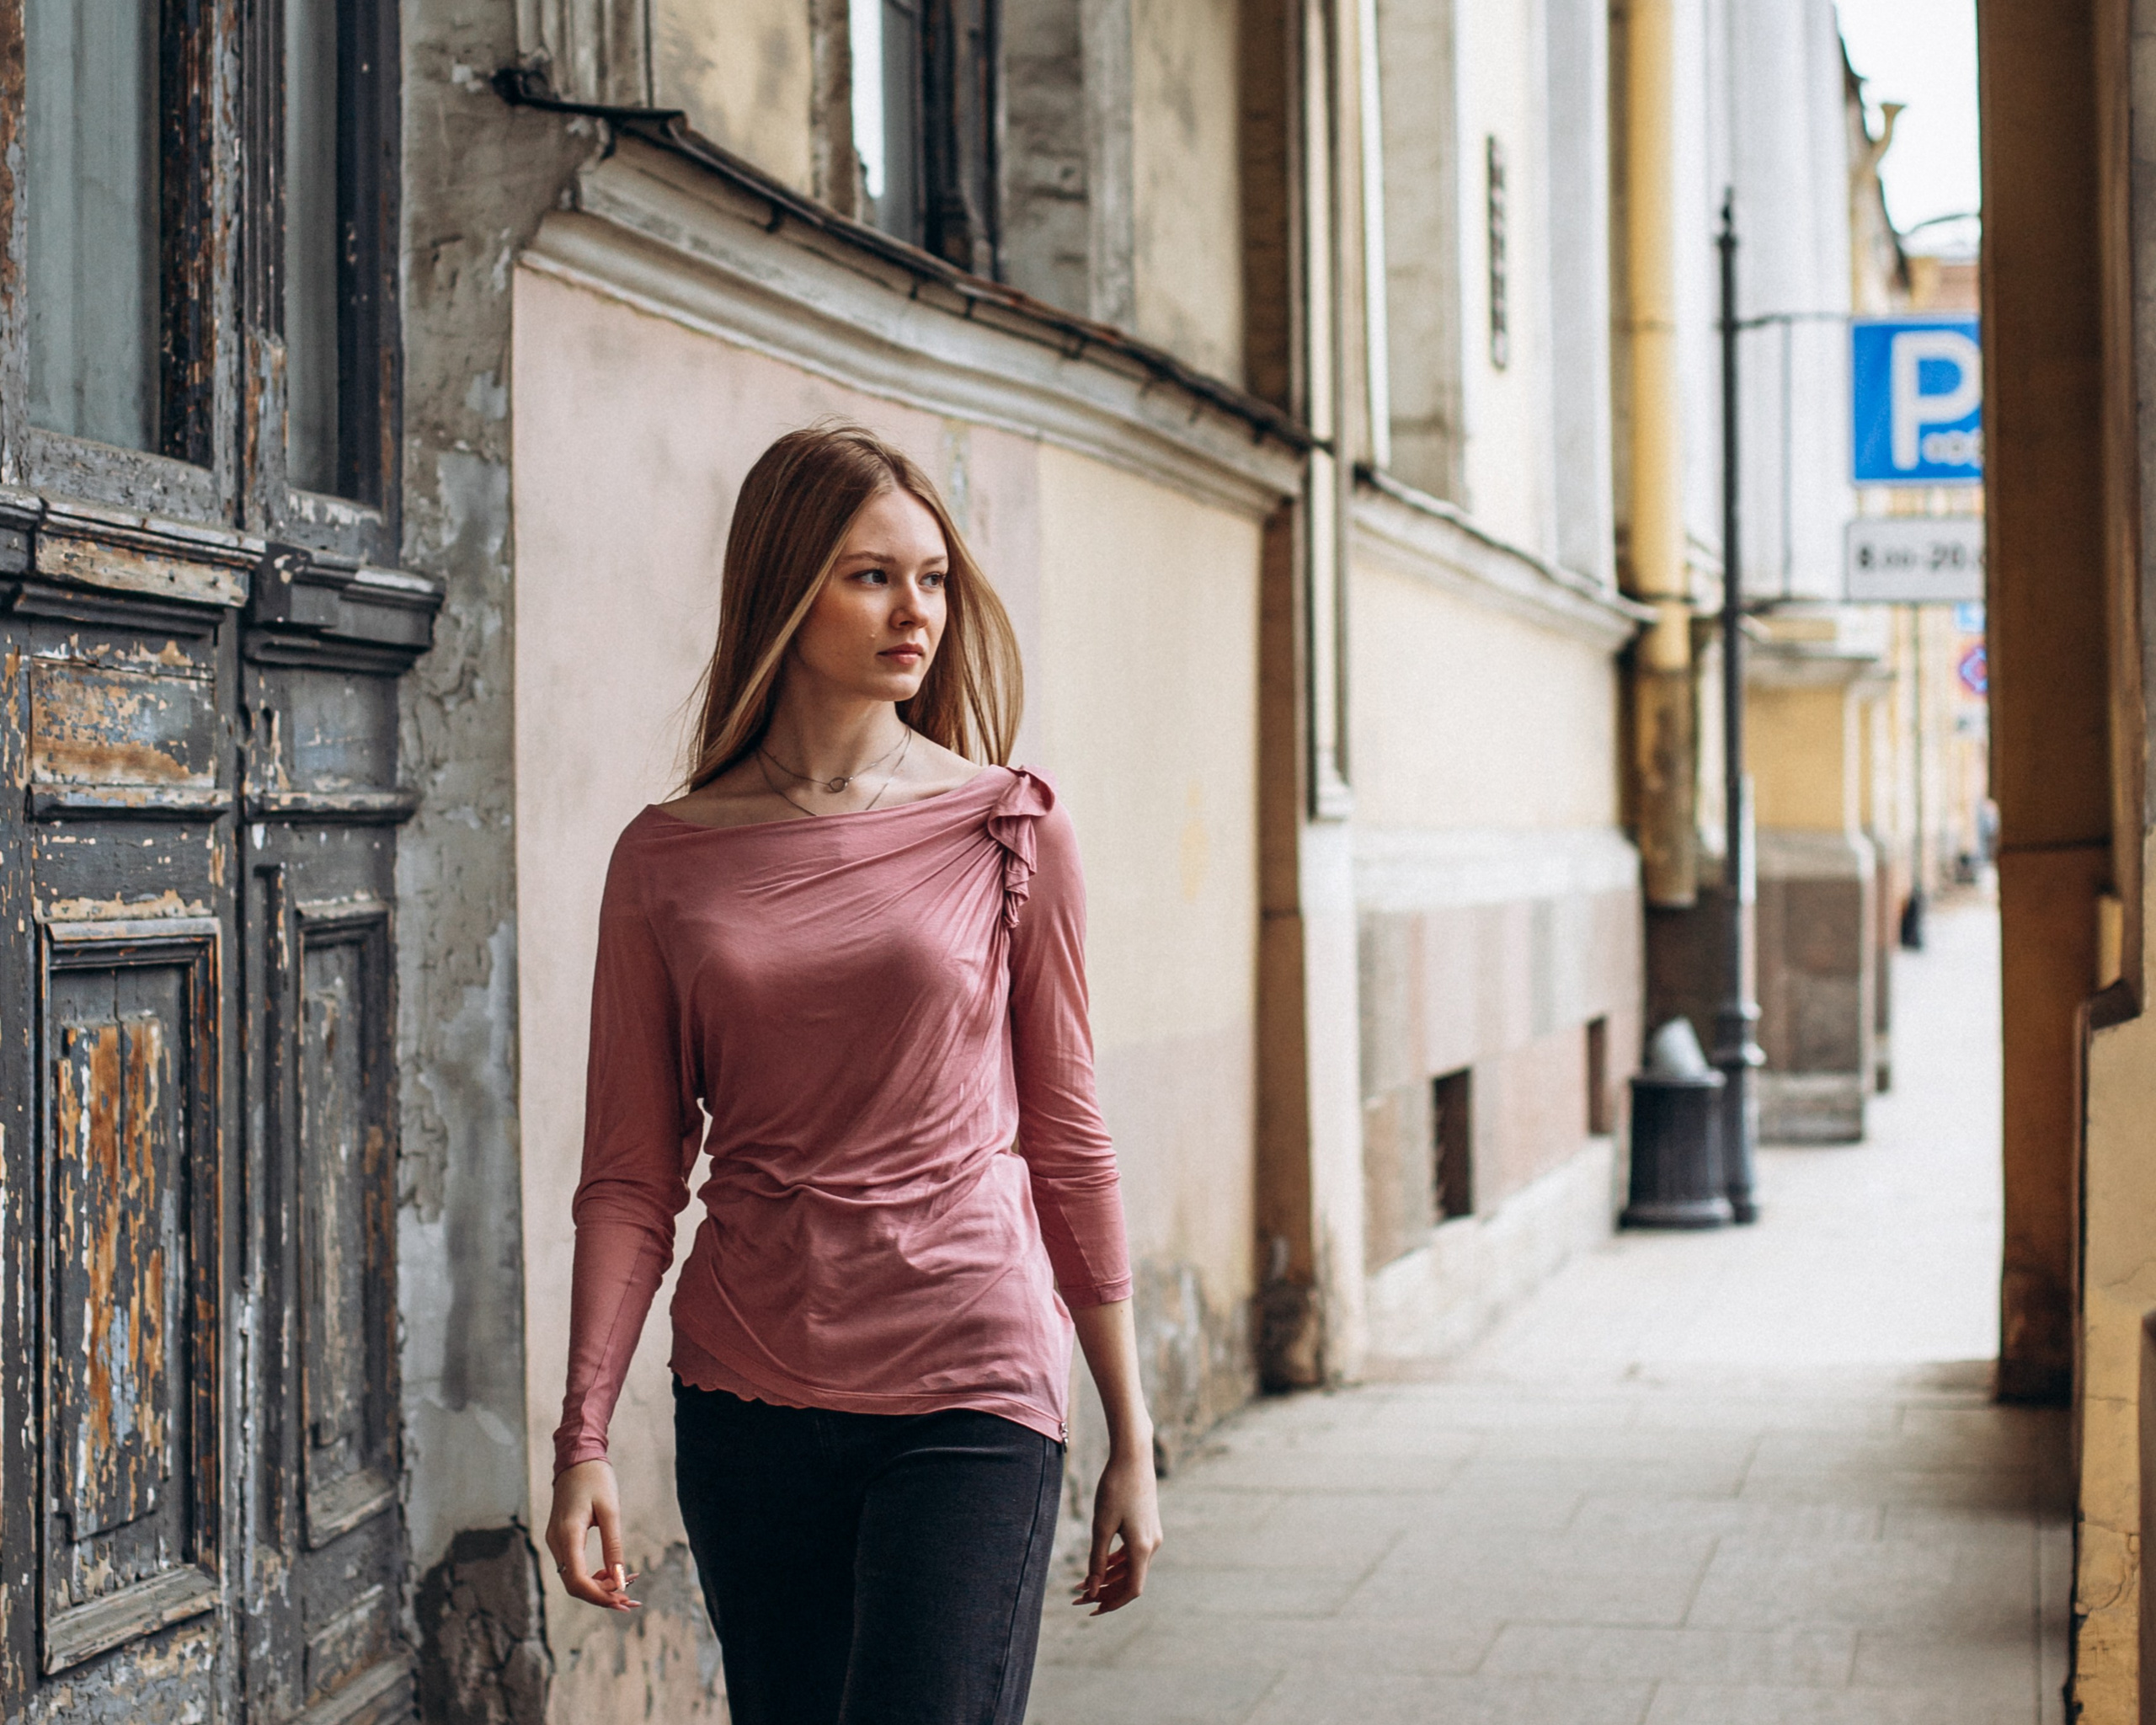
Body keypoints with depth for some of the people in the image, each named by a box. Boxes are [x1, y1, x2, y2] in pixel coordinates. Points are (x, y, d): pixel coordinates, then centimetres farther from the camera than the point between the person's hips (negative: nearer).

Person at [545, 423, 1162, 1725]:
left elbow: (1068, 1139, 4)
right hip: (748, 1402, 2)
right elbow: (633, 1177, 3)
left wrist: (1133, 1441, 4)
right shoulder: (667, 860, 2)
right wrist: (583, 1437, -5)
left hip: (970, 1386, -2)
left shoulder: (1010, 829, 0)